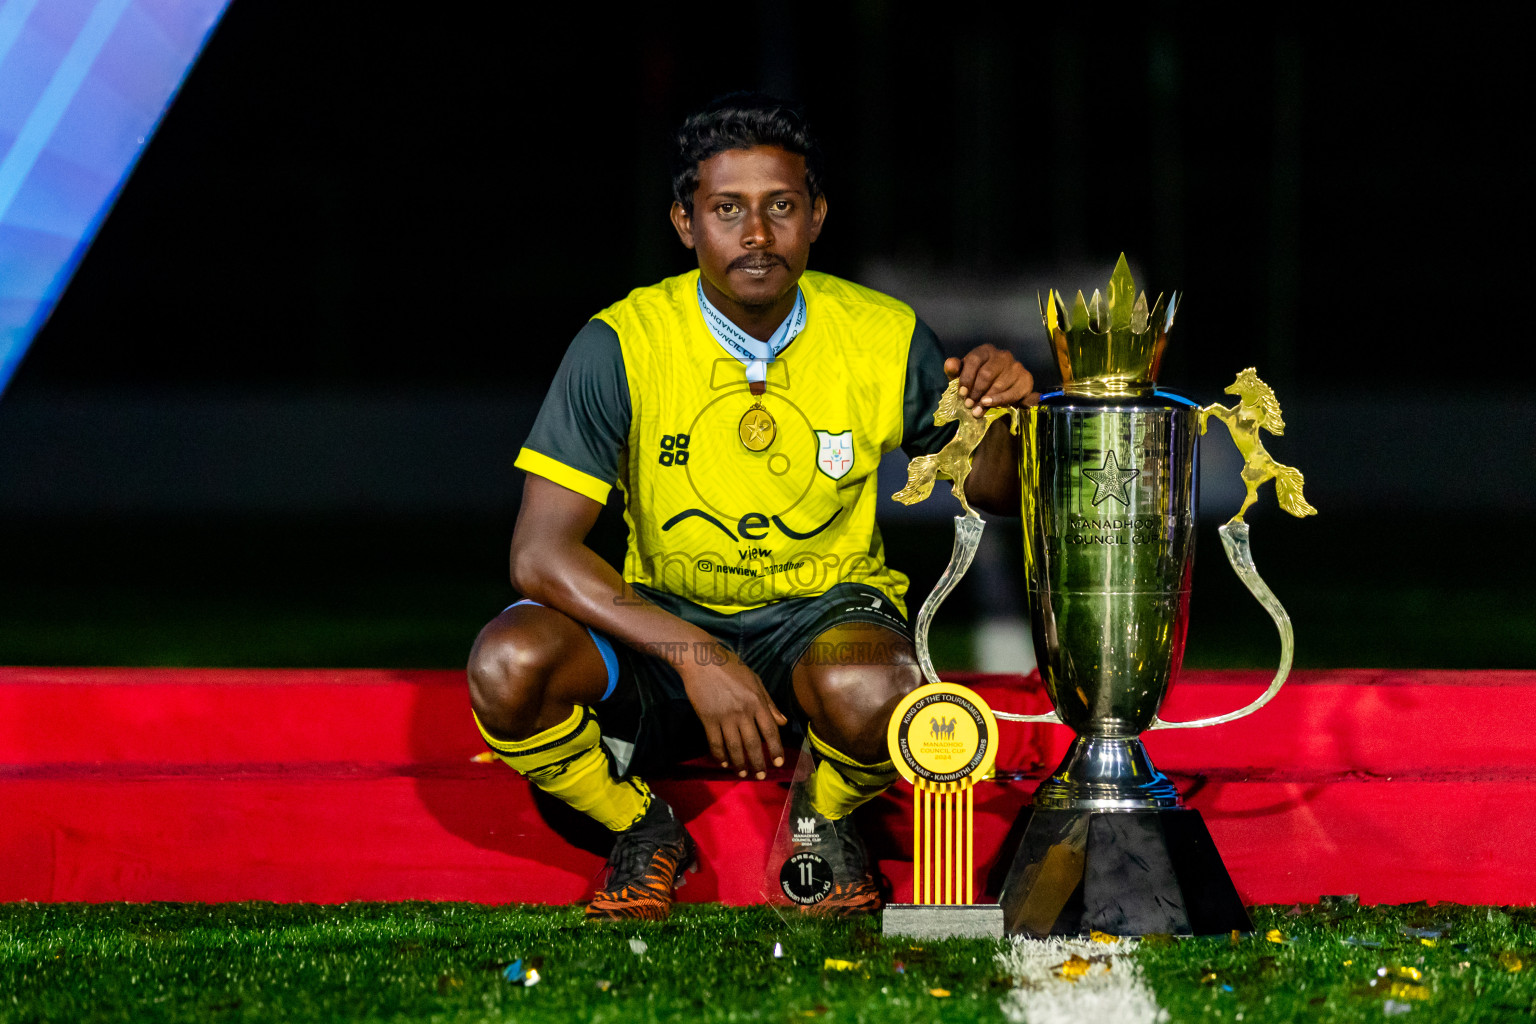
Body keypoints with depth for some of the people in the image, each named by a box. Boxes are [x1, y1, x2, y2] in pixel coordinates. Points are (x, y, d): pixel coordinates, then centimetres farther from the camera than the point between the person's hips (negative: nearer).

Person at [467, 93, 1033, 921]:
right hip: (662, 618, 0)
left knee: (873, 689, -37)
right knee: (507, 665, -30)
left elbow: (991, 490, 6)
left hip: (824, 612, 0)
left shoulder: (884, 339, -7)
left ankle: (823, 820, 1)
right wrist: (694, 656, -30)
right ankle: (641, 830, 2)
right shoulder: (623, 346, -13)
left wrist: (1001, 415, -19)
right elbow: (539, 551, -18)